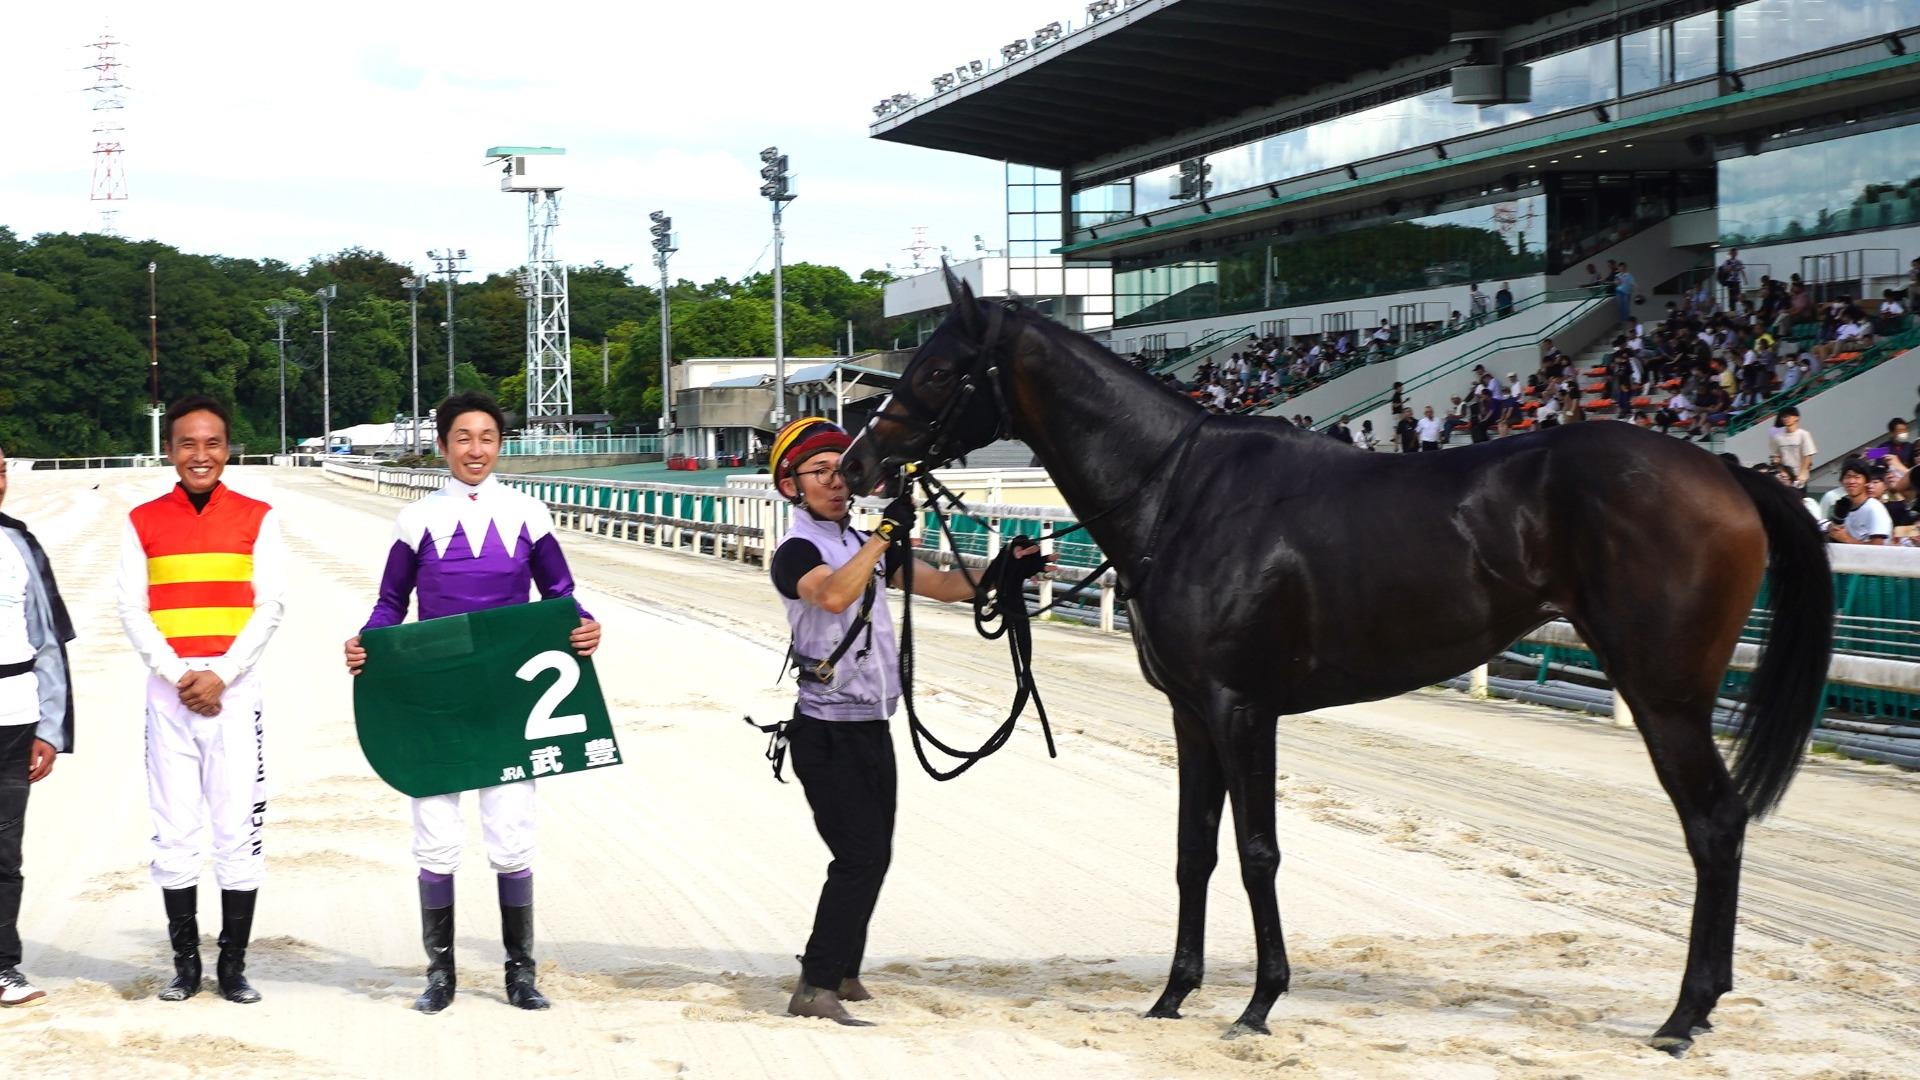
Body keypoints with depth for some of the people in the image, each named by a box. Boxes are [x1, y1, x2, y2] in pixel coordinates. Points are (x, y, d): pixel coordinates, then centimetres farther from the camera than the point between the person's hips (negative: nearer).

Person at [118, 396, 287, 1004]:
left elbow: (270, 607, -1)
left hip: (236, 693, -1)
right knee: (174, 833, 3)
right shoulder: (142, 522, 7)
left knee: (239, 829, -2)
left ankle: (233, 965, 6)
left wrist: (221, 675, -11)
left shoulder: (257, 518, 5)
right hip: (167, 693, 1)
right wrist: (178, 676, -10)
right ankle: (185, 962, 12)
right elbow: (132, 612, 2)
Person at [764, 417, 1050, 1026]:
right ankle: (815, 988, -14)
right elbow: (835, 594, -33)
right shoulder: (796, 552, -11)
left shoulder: (865, 546, 14)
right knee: (861, 856, -16)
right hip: (827, 730, -8)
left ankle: (843, 974, 26)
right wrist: (887, 532, -33)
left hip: (871, 726, 8)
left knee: (872, 855, 14)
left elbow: (943, 586, 13)